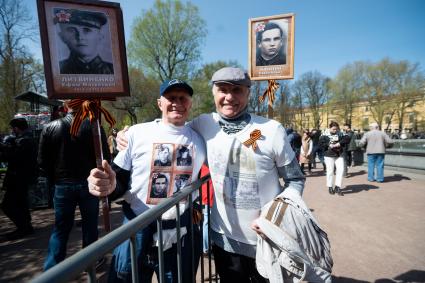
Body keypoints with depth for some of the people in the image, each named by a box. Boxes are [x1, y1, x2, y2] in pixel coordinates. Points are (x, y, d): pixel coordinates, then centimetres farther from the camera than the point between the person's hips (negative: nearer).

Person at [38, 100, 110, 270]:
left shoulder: (50, 128, -2)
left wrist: (54, 180, 13)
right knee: (90, 225, 14)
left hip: (62, 185, 2)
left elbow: (43, 161, 1)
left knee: (60, 228, 15)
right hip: (89, 184, -1)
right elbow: (105, 157, -10)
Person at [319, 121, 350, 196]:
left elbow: (346, 139, -5)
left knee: (340, 170, -3)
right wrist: (329, 145, -19)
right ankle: (330, 187, 18)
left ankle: (337, 187, 8)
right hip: (329, 155, -3)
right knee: (330, 171, 3)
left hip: (339, 155, 3)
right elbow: (321, 143, -9)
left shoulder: (340, 133, 3)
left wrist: (339, 143, -19)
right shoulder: (325, 134, -6)